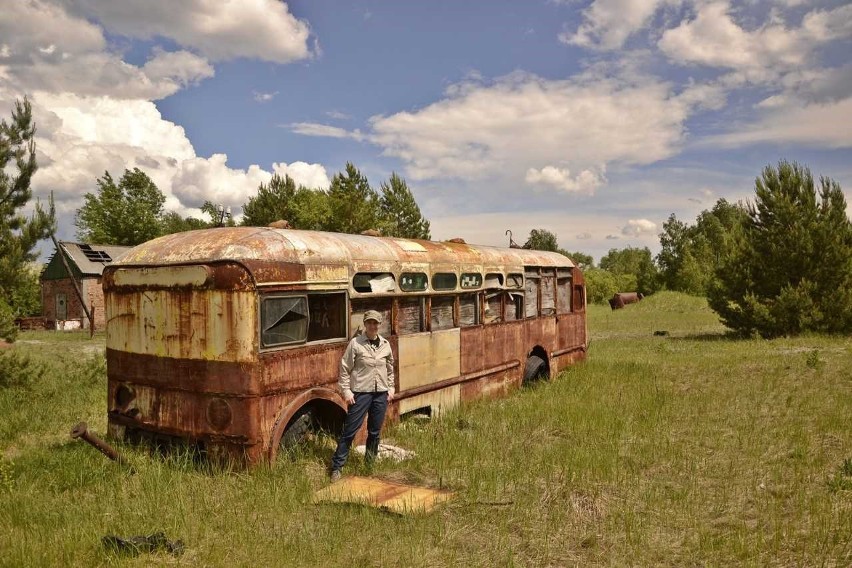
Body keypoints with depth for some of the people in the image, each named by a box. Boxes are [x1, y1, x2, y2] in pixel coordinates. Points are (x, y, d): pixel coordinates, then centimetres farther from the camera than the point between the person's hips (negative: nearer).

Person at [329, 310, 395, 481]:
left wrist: (391, 388, 12)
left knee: (375, 431, 12)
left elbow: (390, 369, 18)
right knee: (350, 430, -2)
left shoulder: (385, 344, 7)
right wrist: (346, 391, -10)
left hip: (381, 393, 4)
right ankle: (336, 466, 7)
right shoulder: (355, 343, -7)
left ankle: (370, 463, 28)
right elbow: (345, 369, -6)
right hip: (361, 392, -4)